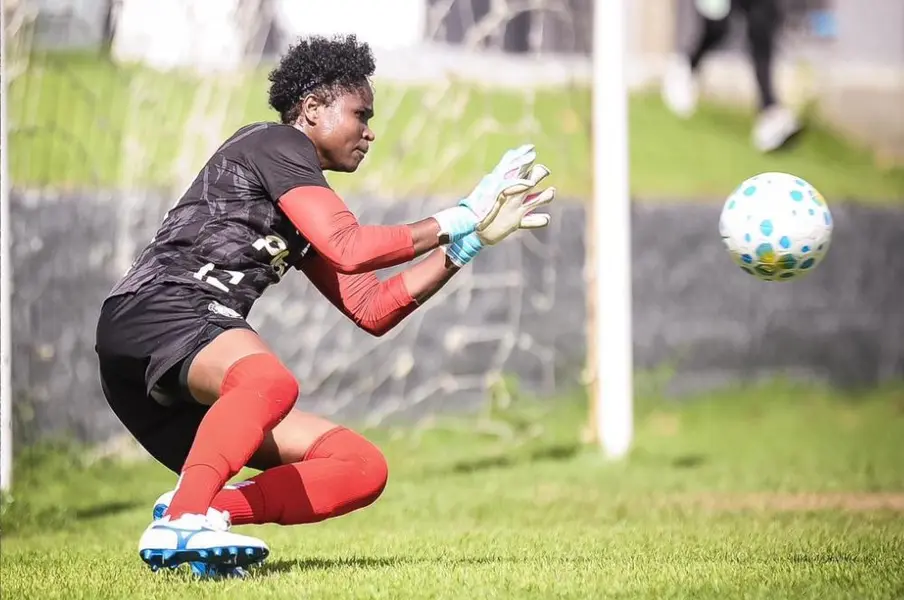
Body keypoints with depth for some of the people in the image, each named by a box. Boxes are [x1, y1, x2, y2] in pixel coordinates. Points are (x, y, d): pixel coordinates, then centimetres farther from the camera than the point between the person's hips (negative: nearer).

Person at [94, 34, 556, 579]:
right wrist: (453, 223, -1)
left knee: (363, 467, 1)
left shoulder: (305, 207, 29)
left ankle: (208, 510, -16)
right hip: (153, 314, -10)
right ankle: (181, 524, -50)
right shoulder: (275, 142, 2)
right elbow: (349, 248, -13)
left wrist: (475, 237, 22)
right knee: (271, 382, -42)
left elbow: (372, 309, 24)